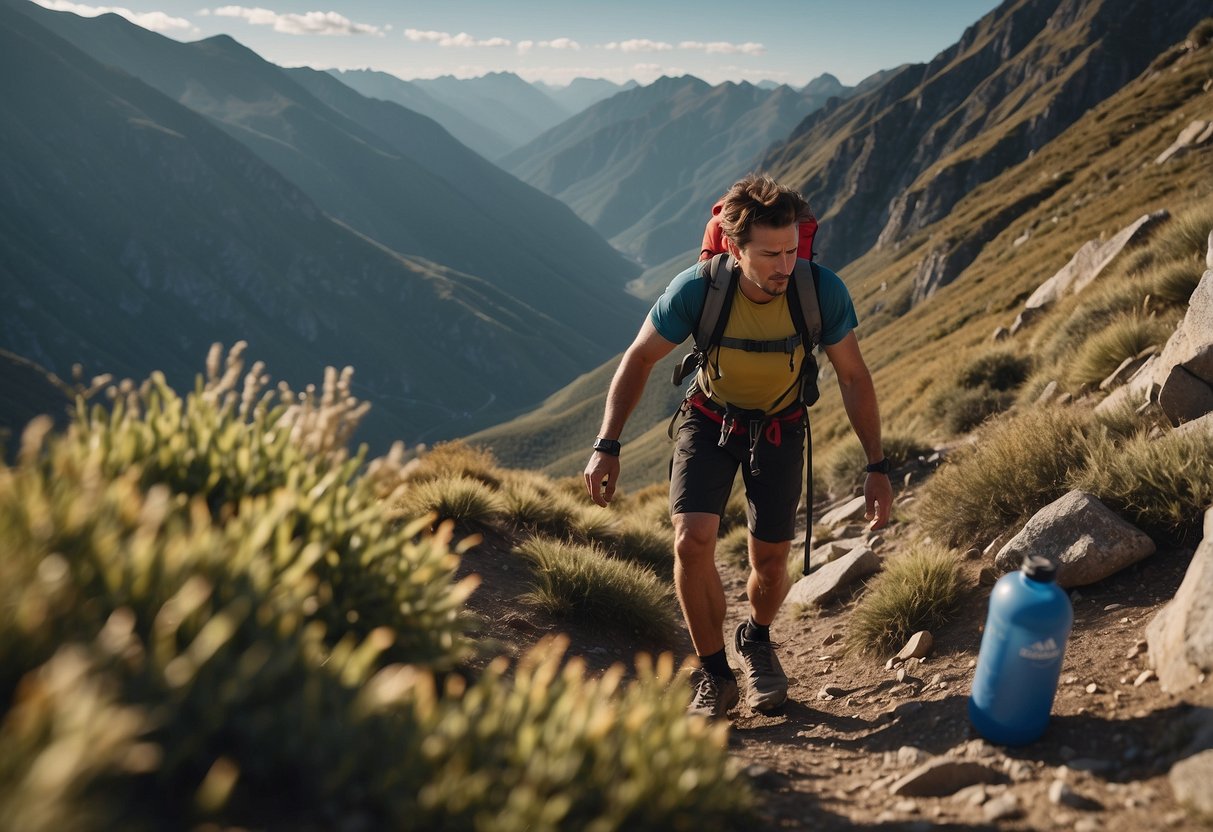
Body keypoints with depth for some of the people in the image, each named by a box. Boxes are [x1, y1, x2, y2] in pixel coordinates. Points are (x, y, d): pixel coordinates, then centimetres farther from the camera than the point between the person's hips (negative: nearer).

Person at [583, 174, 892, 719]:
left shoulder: (822, 291, -27)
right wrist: (607, 446, -16)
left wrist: (877, 467, -11)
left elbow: (853, 377, -11)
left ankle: (756, 640, 38)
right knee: (692, 541, -19)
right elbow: (639, 359, -13)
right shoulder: (696, 289, -29)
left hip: (779, 428, 1)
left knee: (771, 562, 2)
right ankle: (714, 674, 3)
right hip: (710, 420, -1)